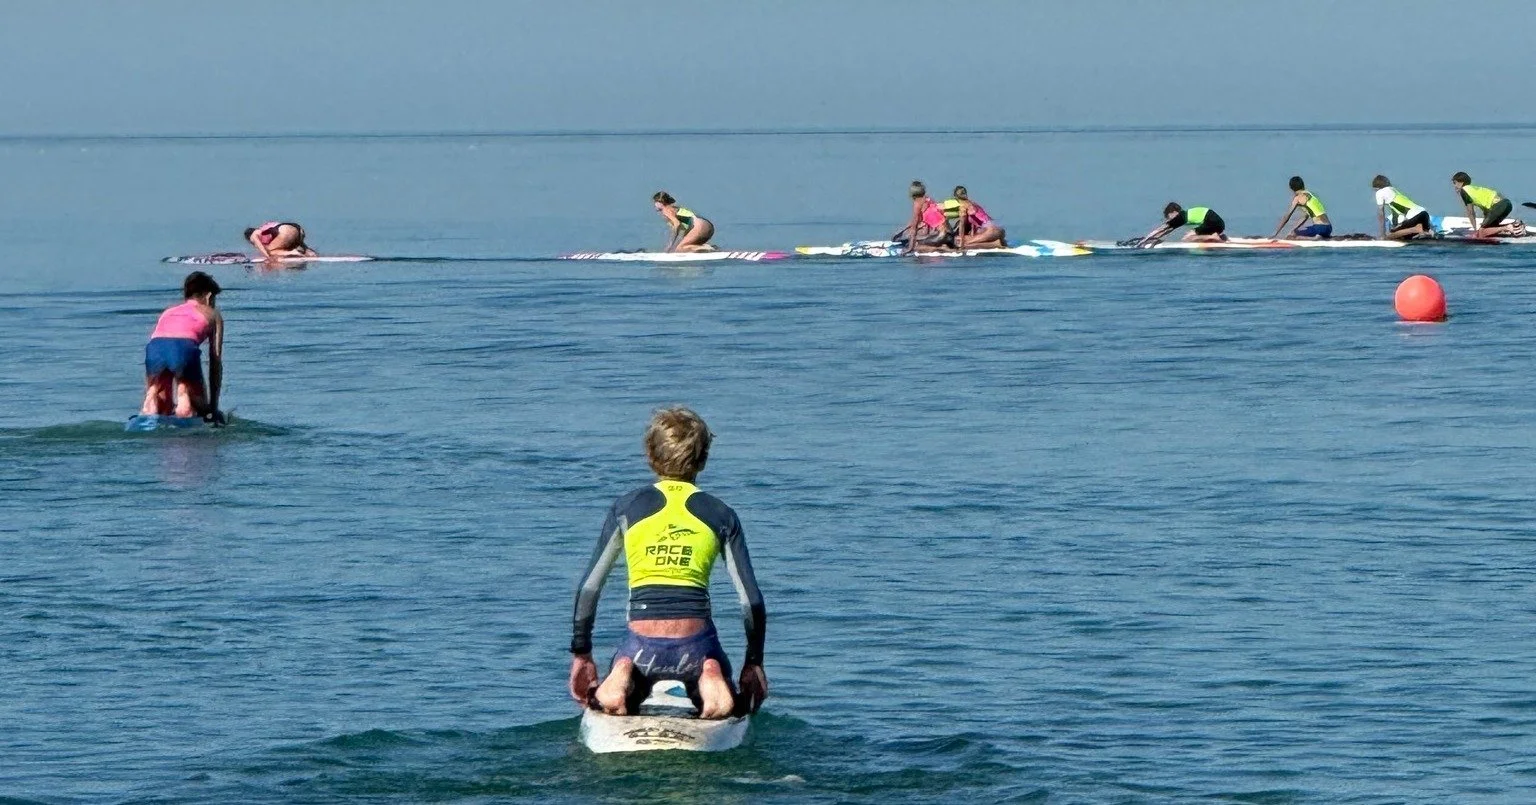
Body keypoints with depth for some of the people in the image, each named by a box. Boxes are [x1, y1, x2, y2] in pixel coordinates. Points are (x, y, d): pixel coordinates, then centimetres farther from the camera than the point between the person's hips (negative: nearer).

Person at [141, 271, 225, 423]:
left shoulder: (168, 312, 37)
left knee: (163, 411, 20)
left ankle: (150, 404, -13)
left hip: (155, 347, 3)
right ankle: (184, 394, -16)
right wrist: (213, 406, 27)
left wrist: (148, 400, 42)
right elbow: (216, 361, 25)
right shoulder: (213, 314, 29)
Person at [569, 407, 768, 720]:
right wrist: (754, 661, 18)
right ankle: (711, 677, -8)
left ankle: (624, 678, -7)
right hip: (696, 646, 0)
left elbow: (588, 588, 7)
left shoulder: (627, 507, 8)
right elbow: (751, 599, 6)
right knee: (731, 710, 28)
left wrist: (581, 654, 16)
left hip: (642, 648, 0)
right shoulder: (720, 515, 8)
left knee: (604, 706, 29)